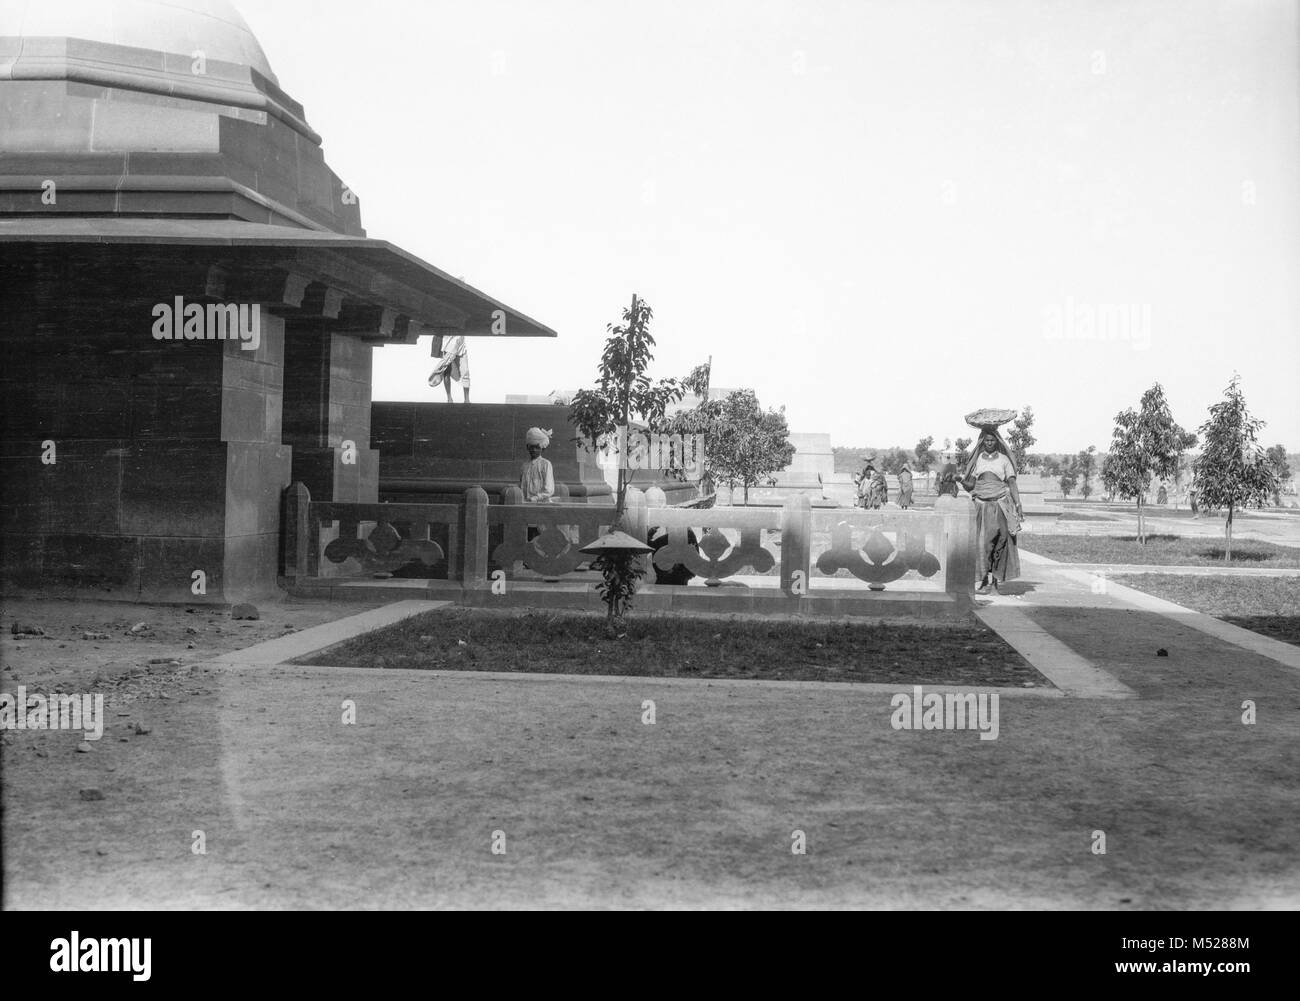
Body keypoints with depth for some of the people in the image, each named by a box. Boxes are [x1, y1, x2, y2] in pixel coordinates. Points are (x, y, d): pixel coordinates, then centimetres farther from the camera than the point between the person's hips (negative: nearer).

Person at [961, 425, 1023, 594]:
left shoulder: (1003, 460, 8)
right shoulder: (977, 460, 12)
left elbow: (1012, 483, 5)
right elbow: (971, 485, 11)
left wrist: (1018, 505, -4)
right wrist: (961, 479, -10)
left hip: (1001, 504, 0)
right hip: (982, 504, 1)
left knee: (1002, 539, -5)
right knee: (983, 541, -8)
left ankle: (997, 576, 7)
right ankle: (985, 579, -6)